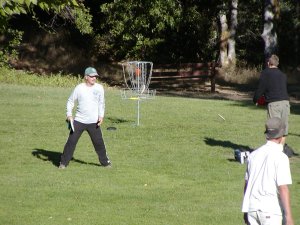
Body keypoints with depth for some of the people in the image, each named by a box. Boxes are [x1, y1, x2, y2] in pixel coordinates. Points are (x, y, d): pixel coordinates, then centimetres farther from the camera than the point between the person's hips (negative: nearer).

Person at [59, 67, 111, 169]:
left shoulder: (99, 88, 0)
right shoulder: (79, 88, -5)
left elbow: (101, 103, 9)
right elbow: (70, 101, 4)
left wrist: (101, 116, -1)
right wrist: (69, 114, -7)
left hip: (93, 122, 1)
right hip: (79, 121, -1)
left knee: (99, 142, 5)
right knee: (71, 141, -3)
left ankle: (104, 161, 22)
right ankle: (63, 162, 5)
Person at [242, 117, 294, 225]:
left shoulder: (254, 154, 9)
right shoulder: (280, 157, -11)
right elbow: (283, 188, -17)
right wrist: (288, 216, -18)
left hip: (251, 208, 6)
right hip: (270, 209, -6)